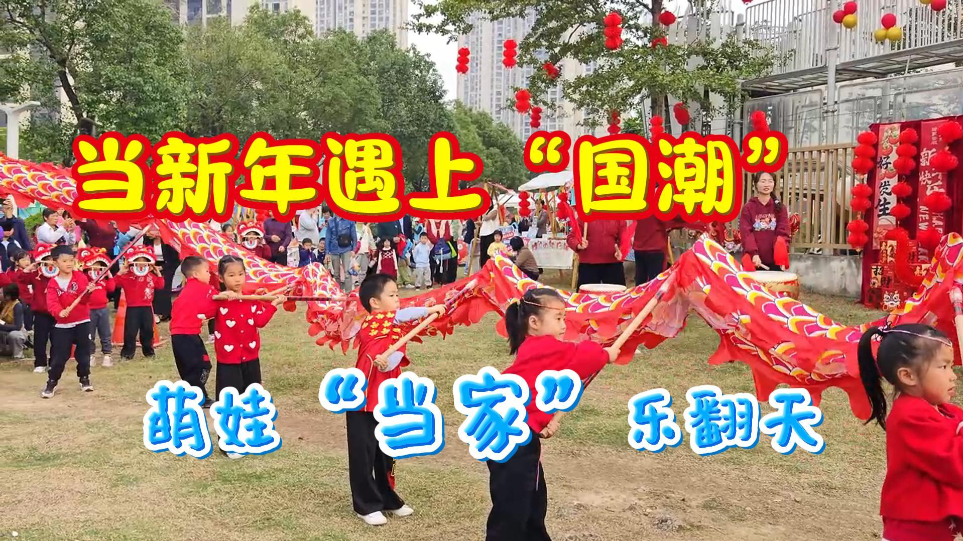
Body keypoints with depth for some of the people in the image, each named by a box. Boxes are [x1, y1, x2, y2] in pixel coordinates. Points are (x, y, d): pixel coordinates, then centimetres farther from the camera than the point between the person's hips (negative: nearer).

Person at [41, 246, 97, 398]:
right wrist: (59, 311, -36)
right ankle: (51, 383, 9)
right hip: (62, 324, 0)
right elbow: (52, 302, -15)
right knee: (59, 355, -1)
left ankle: (84, 379, 23)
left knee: (83, 352, 8)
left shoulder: (80, 277, -4)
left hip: (82, 322, 0)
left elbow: (83, 299, -12)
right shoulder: (53, 283, -3)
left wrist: (88, 292, -35)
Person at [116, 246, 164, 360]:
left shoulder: (151, 277, 8)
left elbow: (160, 285, 6)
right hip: (132, 308, -3)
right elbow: (116, 282, -9)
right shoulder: (127, 276, -2)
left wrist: (158, 273, 1)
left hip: (147, 308, 3)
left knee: (148, 331, 10)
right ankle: (127, 353, 4)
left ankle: (149, 352, 22)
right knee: (130, 332, -3)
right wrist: (120, 272, -20)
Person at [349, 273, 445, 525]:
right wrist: (429, 310, -29)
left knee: (385, 453, 17)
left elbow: (395, 359, -11)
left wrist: (386, 360, -31)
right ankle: (366, 505, 13)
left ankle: (387, 499, 30)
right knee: (364, 454, 2)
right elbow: (400, 316, -31)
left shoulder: (396, 333, 7)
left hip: (385, 402, 7)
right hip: (363, 401, -7)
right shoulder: (372, 323, -14)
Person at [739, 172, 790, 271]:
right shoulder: (748, 207, 3)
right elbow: (746, 233, -5)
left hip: (775, 260, 1)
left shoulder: (780, 207, 7)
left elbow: (783, 232, -1)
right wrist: (753, 253, -19)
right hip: (754, 260, -1)